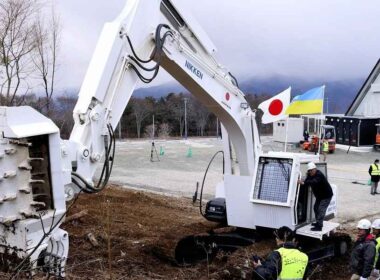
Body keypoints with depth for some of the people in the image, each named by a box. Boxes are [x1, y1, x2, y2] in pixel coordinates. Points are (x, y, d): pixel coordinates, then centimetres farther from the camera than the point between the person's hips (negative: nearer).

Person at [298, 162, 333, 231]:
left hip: (326, 195, -10)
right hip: (319, 195, 10)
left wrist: (303, 183, -59)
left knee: (321, 209, -15)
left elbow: (314, 182, -47)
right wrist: (302, 182, -28)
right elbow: (307, 182, -6)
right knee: (316, 207, 17)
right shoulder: (309, 175, -1)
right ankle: (318, 222, 33)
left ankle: (319, 226, -15)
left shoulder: (319, 175, -30)